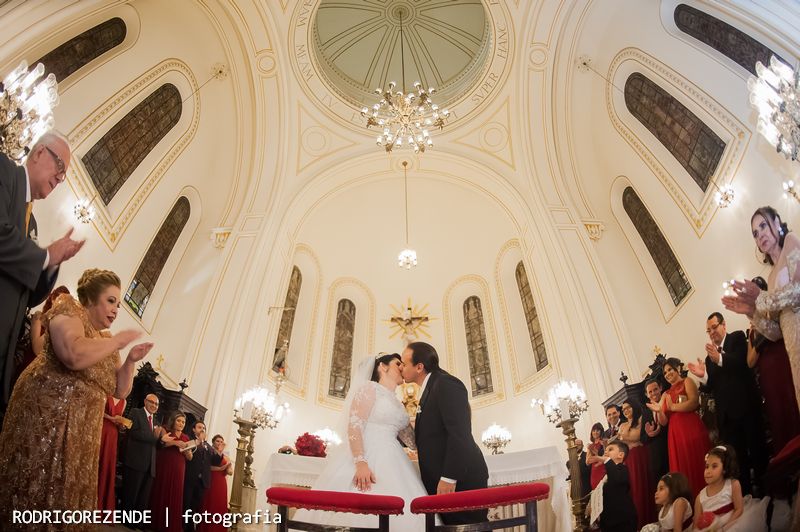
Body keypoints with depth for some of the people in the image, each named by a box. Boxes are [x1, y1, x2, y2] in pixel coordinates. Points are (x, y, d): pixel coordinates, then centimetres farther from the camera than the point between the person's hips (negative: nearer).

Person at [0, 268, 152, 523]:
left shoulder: (107, 343, 18)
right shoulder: (68, 309, -5)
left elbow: (120, 391, 16)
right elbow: (75, 356, -25)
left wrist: (130, 360, 1)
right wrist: (117, 341, -14)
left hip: (82, 429, 8)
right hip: (46, 413, -7)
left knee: (63, 491, 9)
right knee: (32, 486, -3)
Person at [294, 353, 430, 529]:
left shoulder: (398, 404, 22)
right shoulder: (369, 388, 0)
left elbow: (412, 440, 19)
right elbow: (354, 425, -12)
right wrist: (361, 463, -24)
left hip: (390, 464, 7)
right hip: (366, 457, -7)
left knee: (392, 515, -3)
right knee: (362, 512, -13)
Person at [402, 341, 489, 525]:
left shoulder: (446, 384, -12)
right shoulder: (429, 389, 20)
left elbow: (459, 433, -22)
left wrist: (448, 478, -24)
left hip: (461, 479, -10)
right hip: (441, 481, 10)